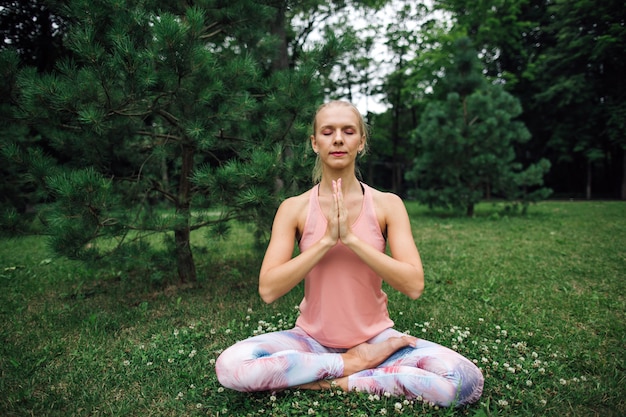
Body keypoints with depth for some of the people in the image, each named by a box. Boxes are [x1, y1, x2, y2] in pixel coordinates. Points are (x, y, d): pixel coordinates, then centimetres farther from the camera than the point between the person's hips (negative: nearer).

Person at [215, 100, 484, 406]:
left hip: (375, 340, 0)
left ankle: (333, 382, -10)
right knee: (230, 366, -25)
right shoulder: (294, 208, -6)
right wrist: (326, 240, -23)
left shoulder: (387, 205, -5)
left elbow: (414, 285, -15)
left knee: (467, 381, -23)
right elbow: (268, 289, -14)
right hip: (312, 340, 0)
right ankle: (352, 363, -10)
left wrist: (351, 237, -23)